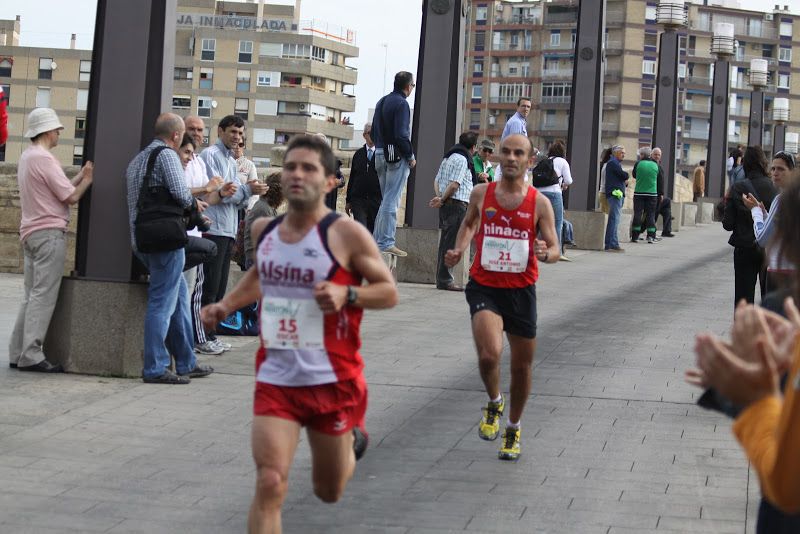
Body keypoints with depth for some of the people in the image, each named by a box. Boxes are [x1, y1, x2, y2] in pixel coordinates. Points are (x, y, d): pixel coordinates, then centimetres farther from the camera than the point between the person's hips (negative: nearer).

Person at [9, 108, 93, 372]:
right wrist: (88, 179, 3)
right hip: (49, 233, -10)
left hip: (30, 232, 10)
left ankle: (18, 353, 10)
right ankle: (32, 355, -10)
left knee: (31, 295, 11)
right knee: (43, 296, -9)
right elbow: (71, 197, -12)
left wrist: (80, 176, 15)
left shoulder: (26, 157, 17)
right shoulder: (44, 159, -13)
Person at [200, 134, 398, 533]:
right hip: (275, 379, 3)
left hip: (332, 381, -3)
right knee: (269, 484, -14)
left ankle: (352, 442, 50)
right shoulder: (264, 230, 4)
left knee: (329, 492, 15)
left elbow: (388, 293, -7)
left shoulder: (346, 234, -12)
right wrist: (226, 305, 12)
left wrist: (346, 294, -24)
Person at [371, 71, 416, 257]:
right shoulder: (401, 104, -12)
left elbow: (375, 131, 18)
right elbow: (401, 135, -19)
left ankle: (377, 240, 16)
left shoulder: (381, 102, 15)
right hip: (397, 156, -9)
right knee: (392, 200, -7)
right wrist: (411, 156, -11)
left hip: (380, 153, 9)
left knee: (386, 199, 16)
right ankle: (386, 243, -7)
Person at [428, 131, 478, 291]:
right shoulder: (462, 159, -10)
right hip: (457, 204, -10)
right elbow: (455, 184, -18)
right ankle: (445, 279, -8)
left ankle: (442, 278, 15)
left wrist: (439, 197, 4)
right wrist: (442, 199, -8)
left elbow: (437, 179, 17)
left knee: (445, 241, 12)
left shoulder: (449, 157, 20)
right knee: (449, 243, -8)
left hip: (447, 204, 10)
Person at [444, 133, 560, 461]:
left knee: (522, 366, 10)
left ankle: (513, 429, 34)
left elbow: (555, 250, -2)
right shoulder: (481, 193, 0)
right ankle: (494, 403, 9)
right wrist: (459, 249, 4)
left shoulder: (539, 203, -3)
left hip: (521, 289, 1)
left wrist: (545, 254, -25)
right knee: (489, 354, -24)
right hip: (484, 286, -1)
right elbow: (469, 222, 21)